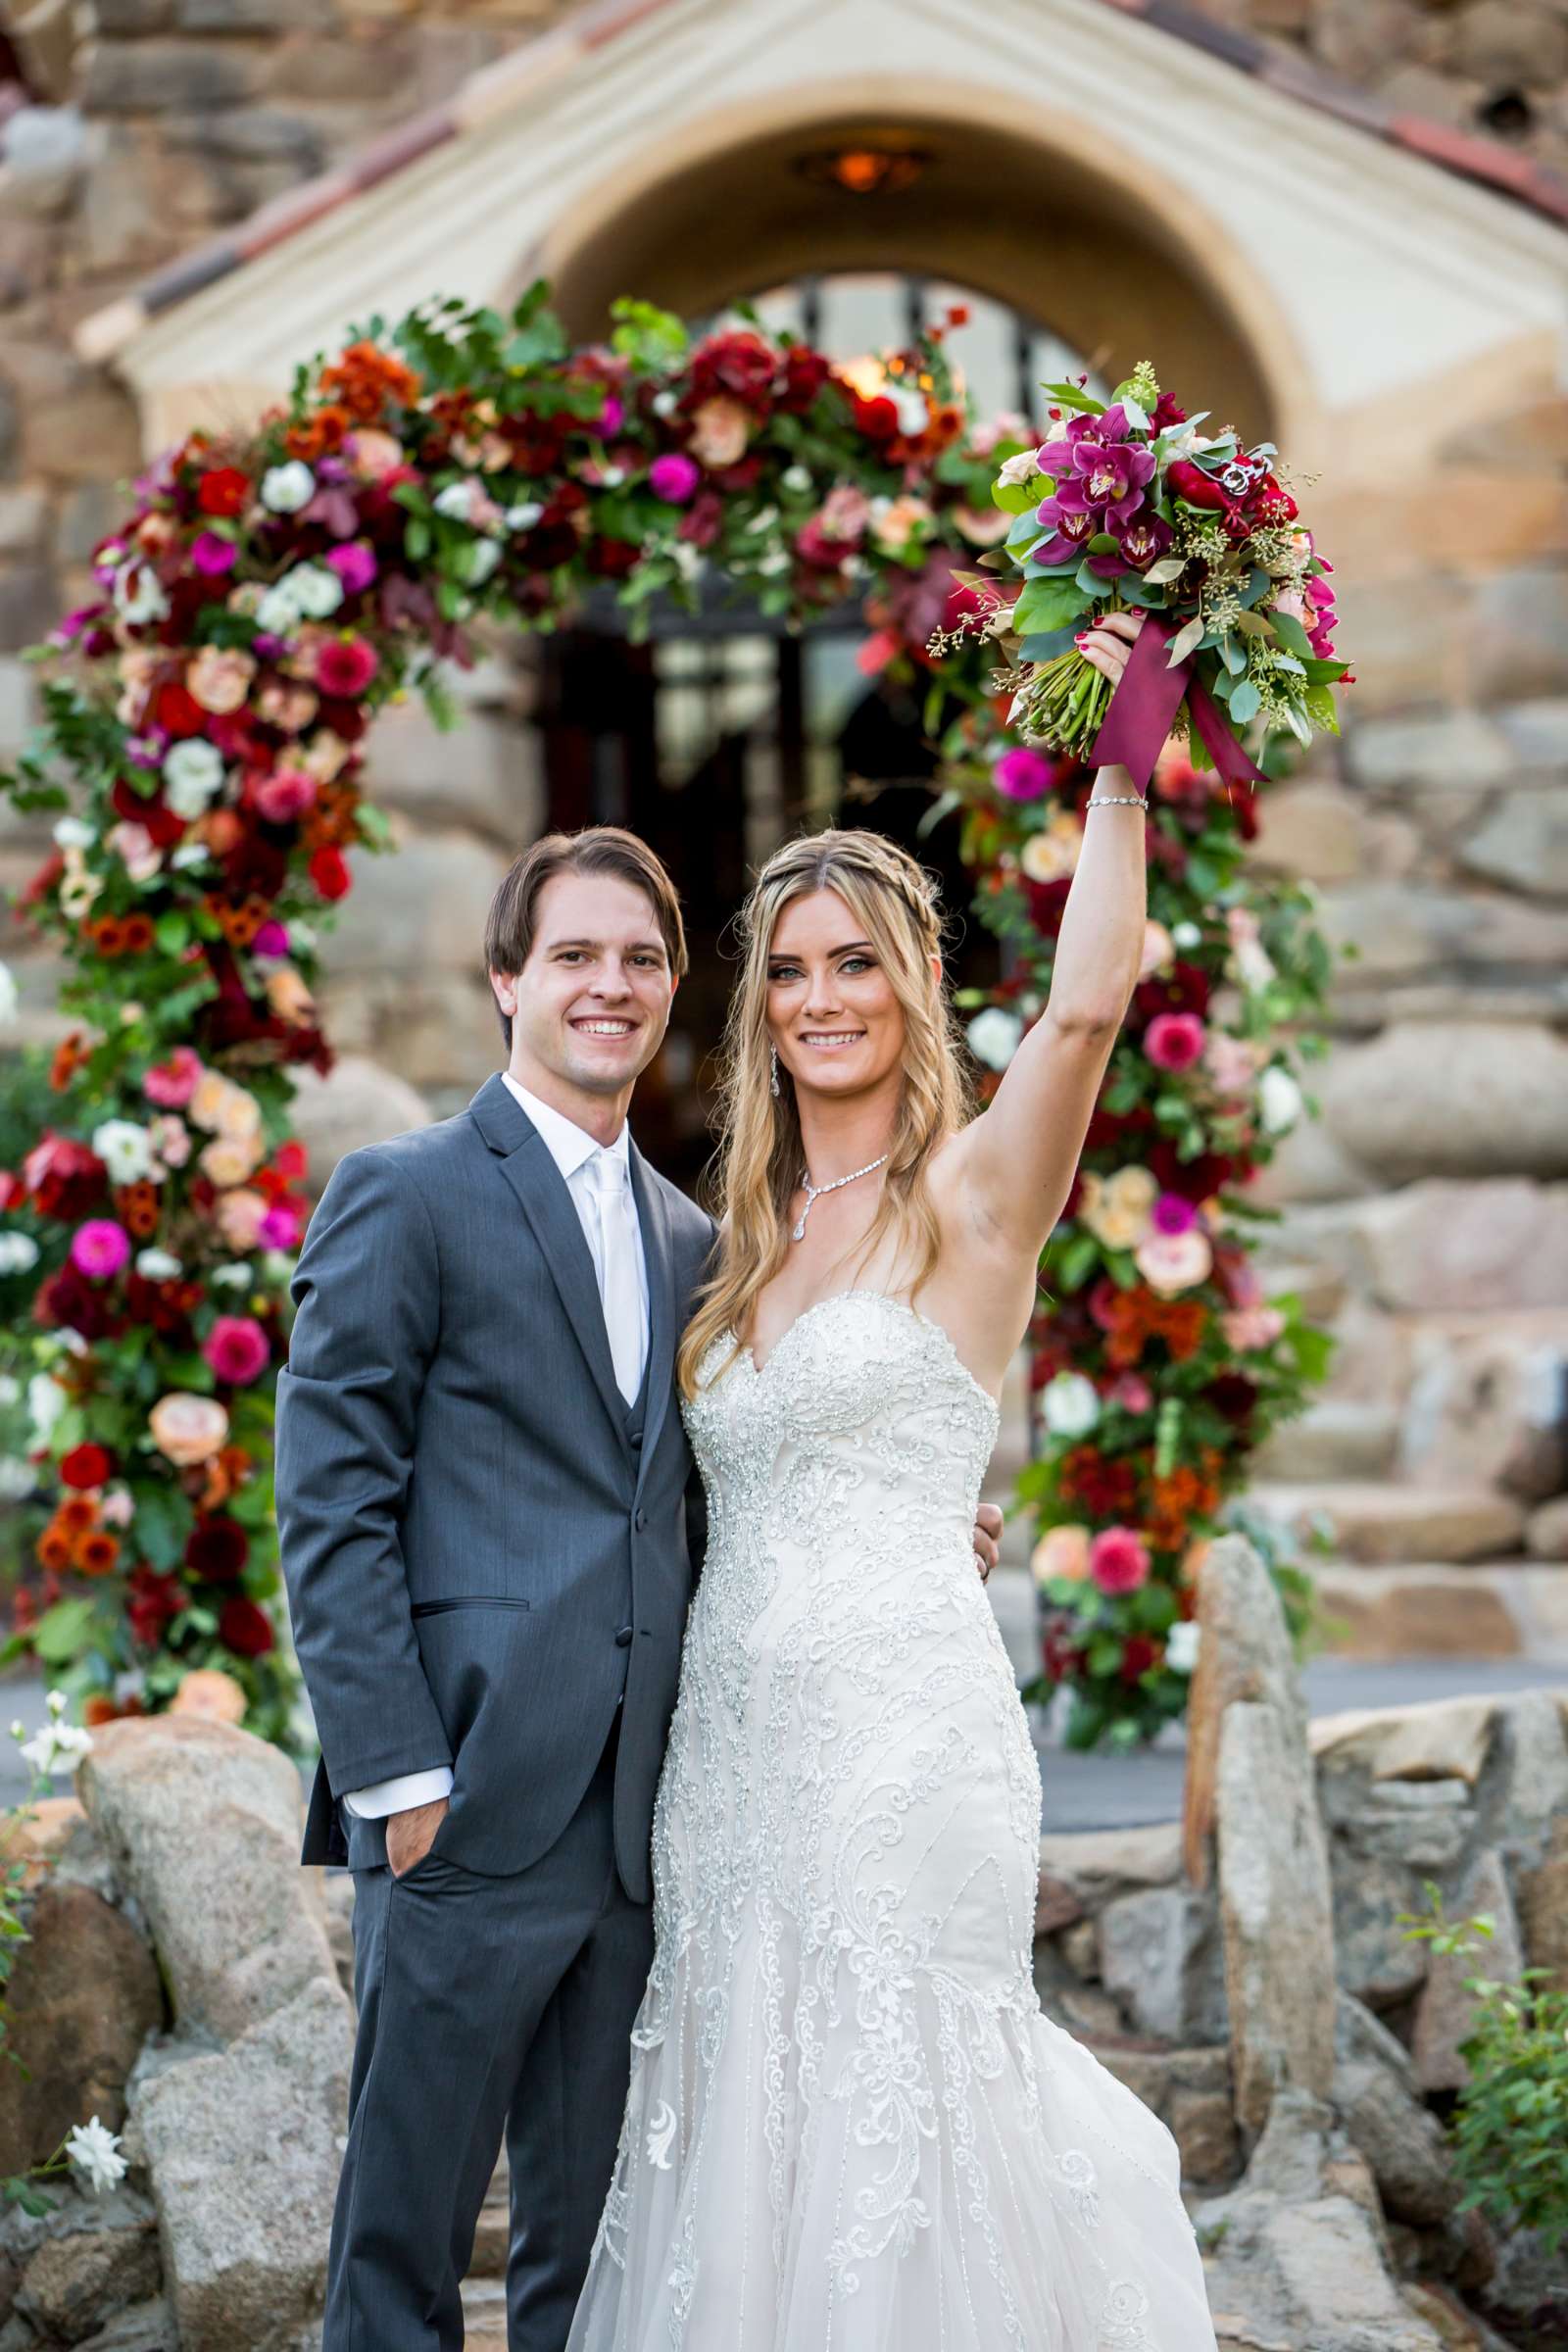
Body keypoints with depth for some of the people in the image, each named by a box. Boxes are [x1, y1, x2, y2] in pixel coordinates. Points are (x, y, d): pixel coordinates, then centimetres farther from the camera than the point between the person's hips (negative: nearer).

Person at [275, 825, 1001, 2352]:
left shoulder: (690, 1242, 18)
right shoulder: (404, 1196, -1)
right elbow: (331, 1508, -7)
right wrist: (394, 1770, -14)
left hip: (635, 1817, 6)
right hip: (471, 1805, -6)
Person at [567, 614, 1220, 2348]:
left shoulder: (972, 1194, -4)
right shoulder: (751, 1235, 15)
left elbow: (1088, 1005, -22)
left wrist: (1122, 771, -21)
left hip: (902, 1730, -6)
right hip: (731, 1731, 6)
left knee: (893, 2099, -3)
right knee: (751, 2099, 9)